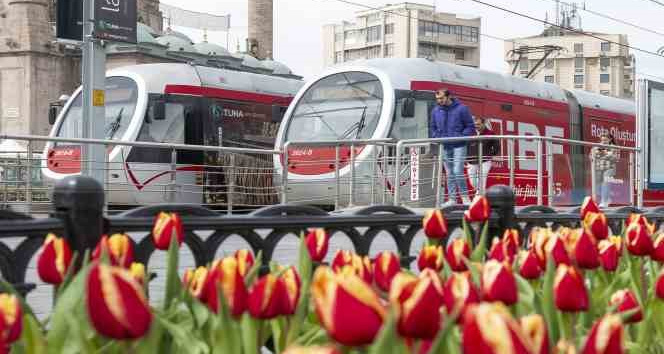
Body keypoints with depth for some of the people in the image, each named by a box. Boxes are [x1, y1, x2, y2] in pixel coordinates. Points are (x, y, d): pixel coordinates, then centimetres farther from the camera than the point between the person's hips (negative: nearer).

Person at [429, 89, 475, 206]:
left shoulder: (461, 109, -6)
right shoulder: (435, 111, 7)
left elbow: (470, 127, -2)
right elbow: (432, 128, 19)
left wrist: (461, 137, -14)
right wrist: (436, 137, 1)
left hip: (459, 146, -5)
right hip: (445, 147, 5)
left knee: (458, 171, -13)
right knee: (449, 174, 10)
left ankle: (465, 197, 2)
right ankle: (452, 199, 17)